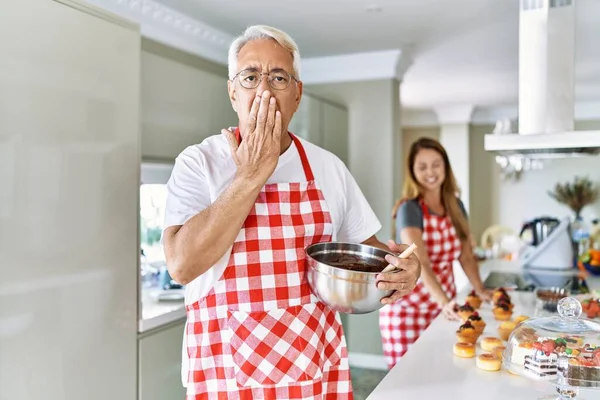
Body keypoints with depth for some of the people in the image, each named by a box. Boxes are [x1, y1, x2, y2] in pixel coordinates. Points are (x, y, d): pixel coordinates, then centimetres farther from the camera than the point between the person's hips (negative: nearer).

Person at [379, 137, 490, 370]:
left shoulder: (455, 206, 4)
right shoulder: (409, 209, -15)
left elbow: (466, 255, 9)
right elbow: (420, 263, -28)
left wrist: (480, 291, -4)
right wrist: (445, 302, -40)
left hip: (443, 304, 5)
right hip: (407, 307, -5)